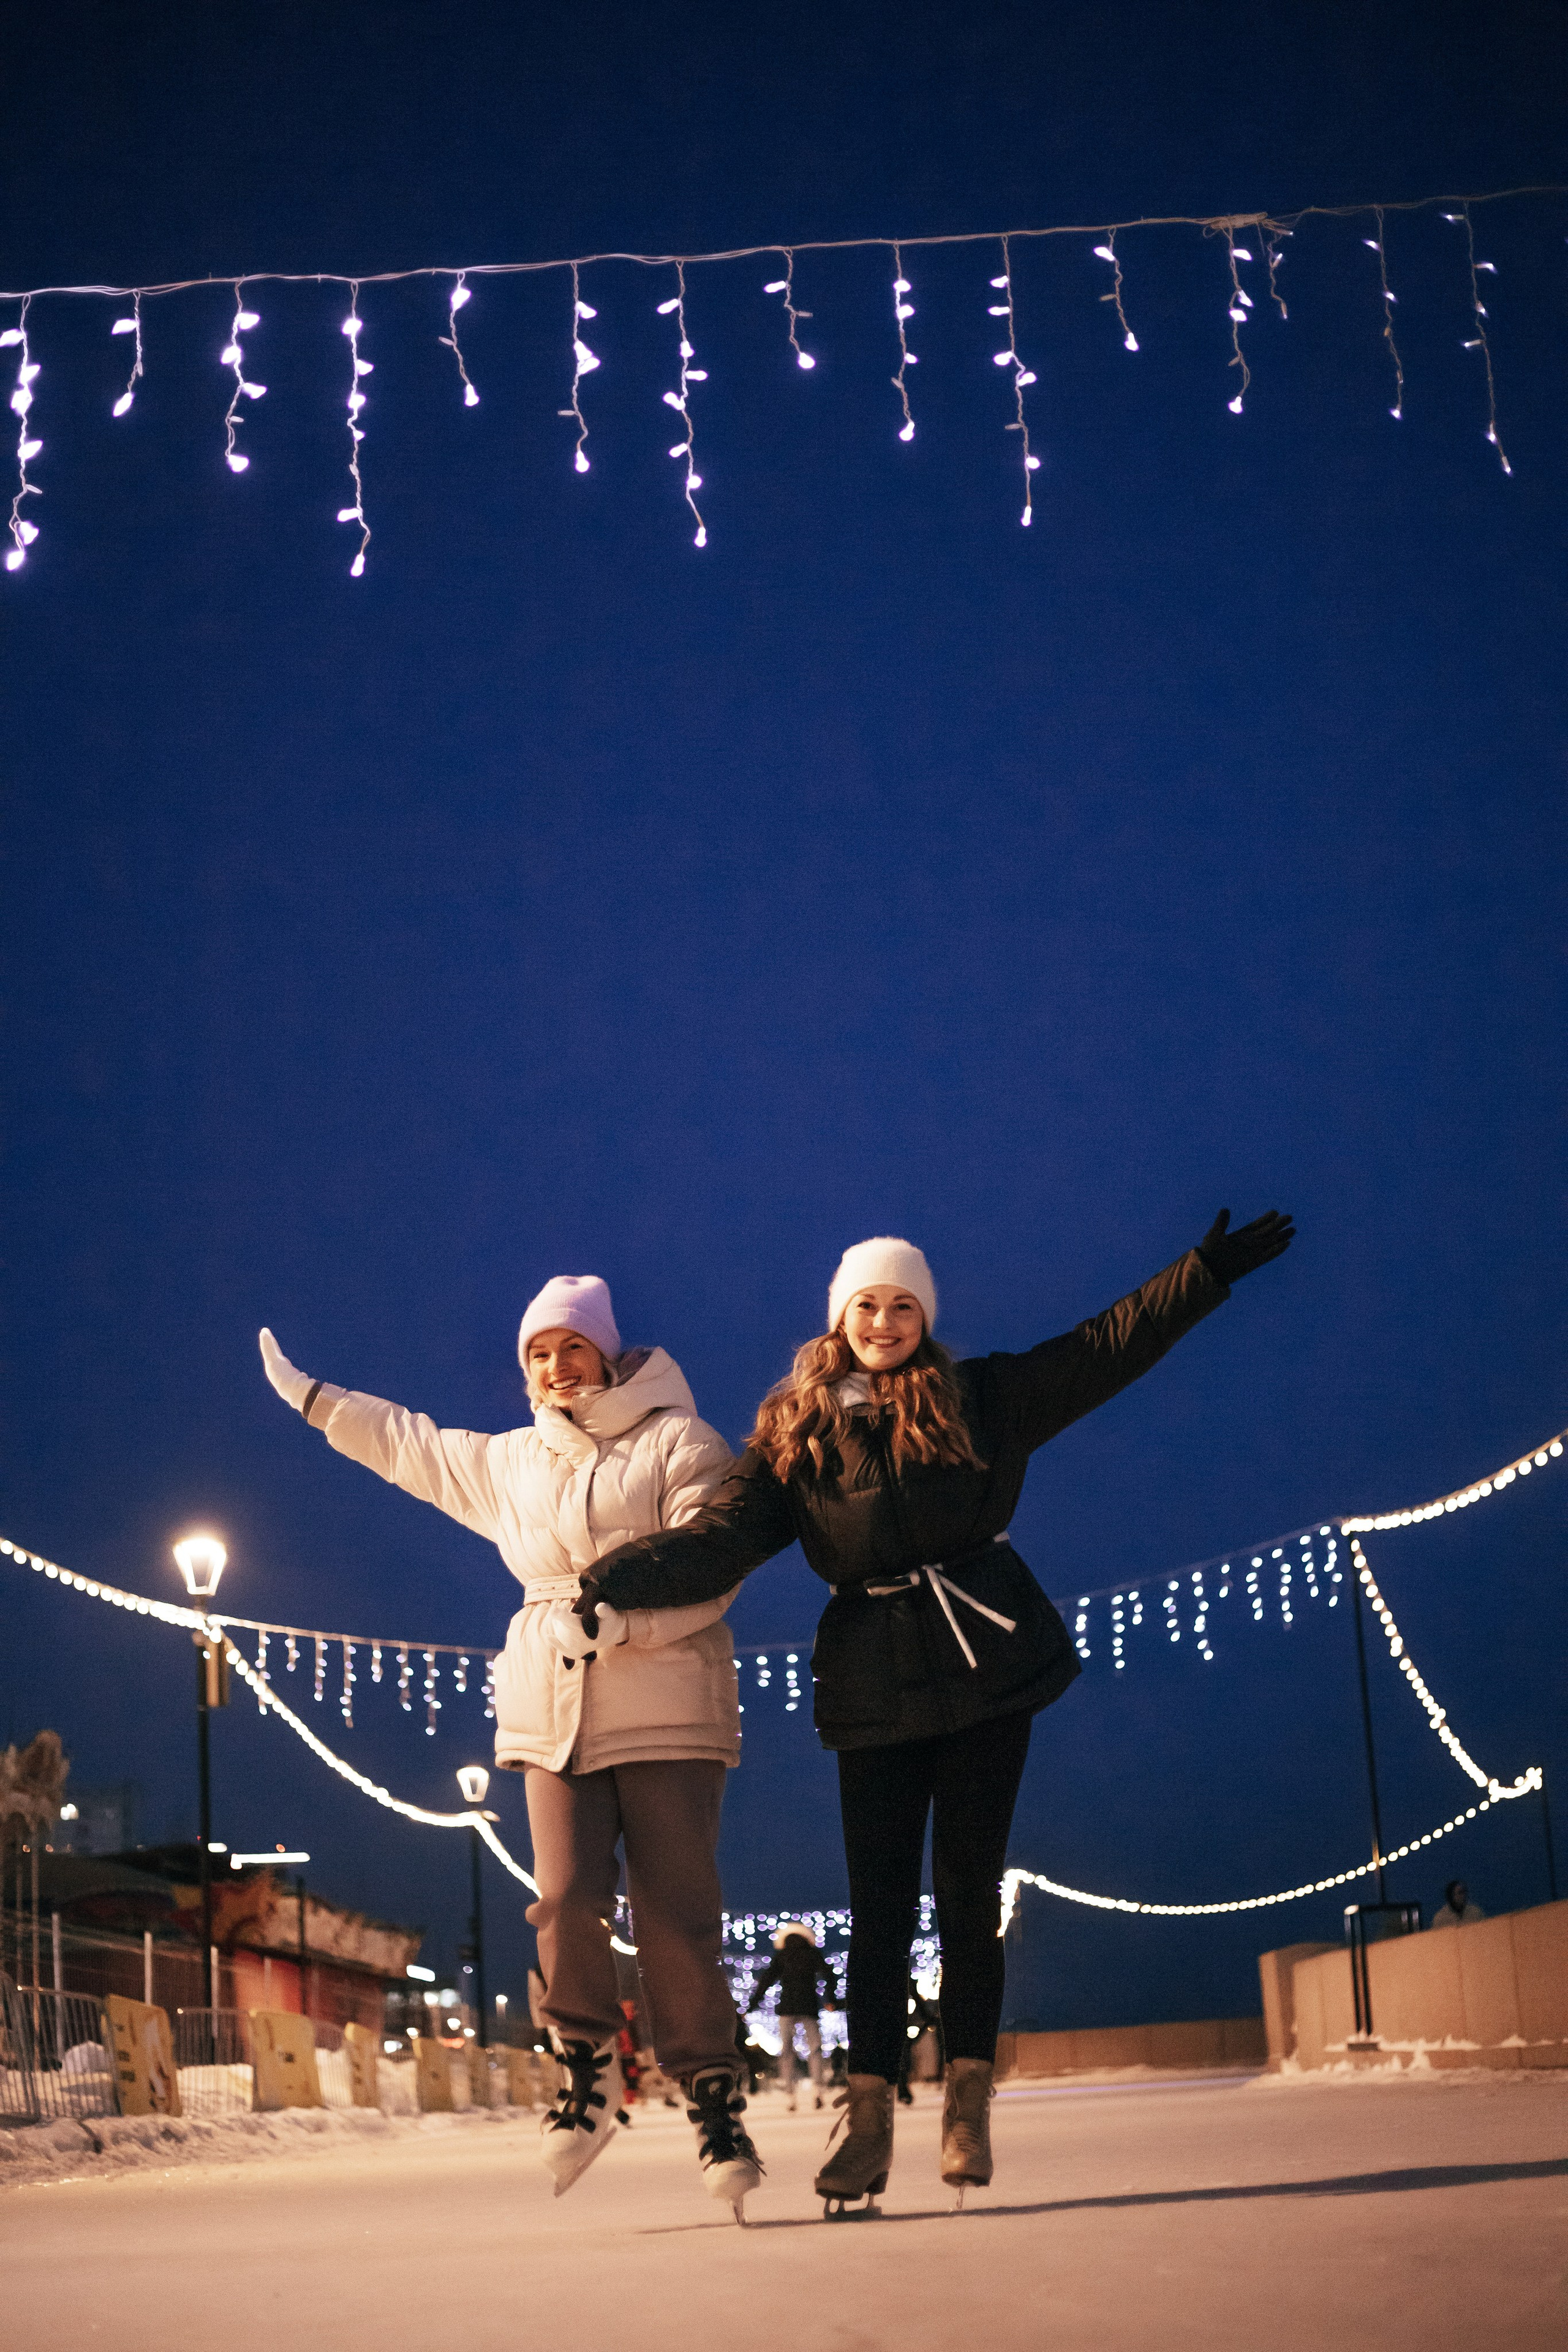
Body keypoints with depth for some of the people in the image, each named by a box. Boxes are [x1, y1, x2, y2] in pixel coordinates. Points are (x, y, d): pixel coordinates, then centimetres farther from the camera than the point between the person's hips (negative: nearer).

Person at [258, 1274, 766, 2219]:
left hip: (666, 1709, -4)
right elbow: (410, 1443, 36)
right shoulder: (509, 1462, 20)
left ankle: (716, 2102, 3)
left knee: (678, 1918, -7)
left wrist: (617, 1615, -23)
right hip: (552, 1710, 4)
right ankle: (588, 2073, 7)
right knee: (567, 1901, -11)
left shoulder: (679, 1442, 2)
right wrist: (310, 1396, 41)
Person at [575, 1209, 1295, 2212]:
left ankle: (968, 2105, 6)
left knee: (968, 1885, 0)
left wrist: (1207, 1270, 1)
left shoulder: (981, 1400, 6)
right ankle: (869, 2121, -2)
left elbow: (1107, 1347, 6)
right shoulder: (794, 1437, 4)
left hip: (985, 1669, 0)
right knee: (881, 1898, -3)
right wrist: (626, 1573, -21)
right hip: (874, 1684, 0)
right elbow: (723, 1535, -6)